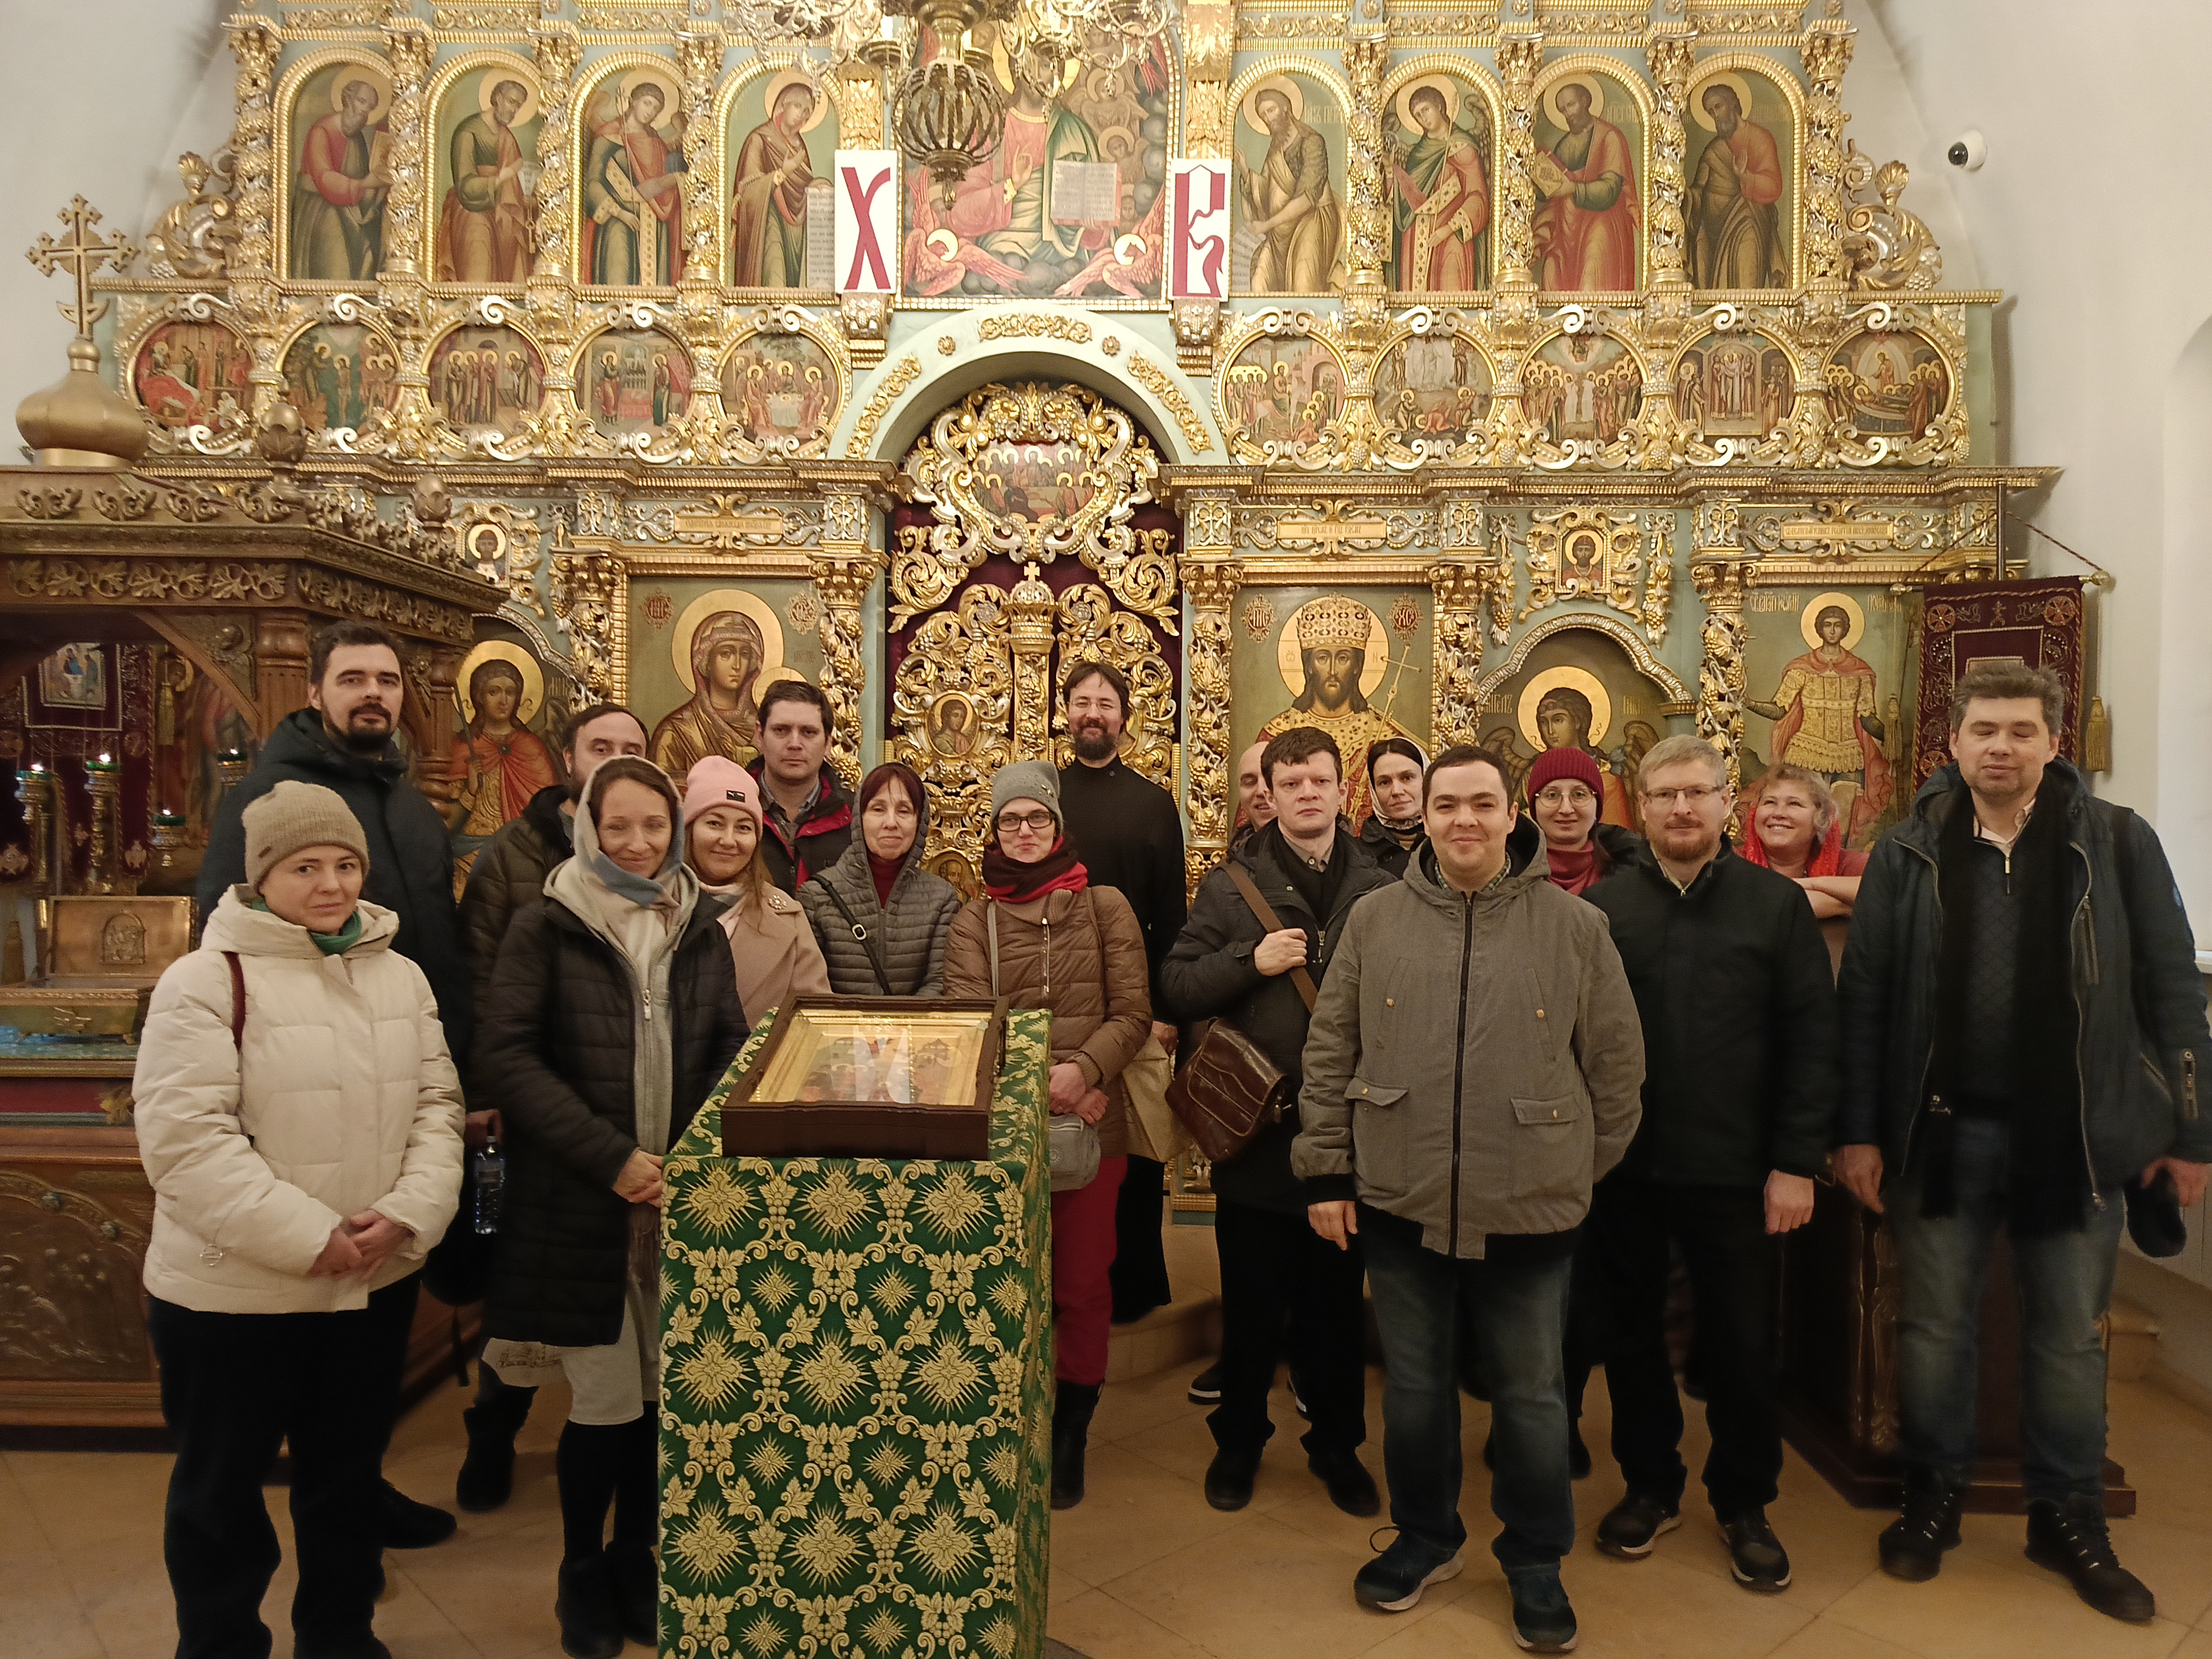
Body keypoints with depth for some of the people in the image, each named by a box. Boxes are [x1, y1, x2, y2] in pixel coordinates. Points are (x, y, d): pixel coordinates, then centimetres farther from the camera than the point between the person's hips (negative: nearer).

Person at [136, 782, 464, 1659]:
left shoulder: (401, 976, 4)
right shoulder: (205, 980, -12)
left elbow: (437, 1104, 4)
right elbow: (186, 1138, -18)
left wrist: (409, 1213, -12)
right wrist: (307, 1236, -21)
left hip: (377, 1282, 5)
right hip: (233, 1292, -4)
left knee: (349, 1473, 20)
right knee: (221, 1486, 14)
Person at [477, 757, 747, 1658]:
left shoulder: (701, 931, 8)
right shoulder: (544, 928, -5)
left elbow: (730, 1051, 10)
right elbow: (508, 1053, -10)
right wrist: (611, 1156, -16)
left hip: (681, 1203, 4)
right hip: (578, 1205, -3)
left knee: (665, 1396, 9)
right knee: (604, 1404, 3)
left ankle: (635, 1562, 33)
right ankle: (583, 1575, 29)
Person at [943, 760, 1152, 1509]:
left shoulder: (1106, 907, 4)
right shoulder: (974, 920, 5)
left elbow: (1133, 1014, -1)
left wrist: (1083, 1070, -18)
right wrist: (1040, 1085, -16)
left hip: (1093, 1124, 0)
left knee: (1084, 1285, 8)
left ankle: (1070, 1439, 26)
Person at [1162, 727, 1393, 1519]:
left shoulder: (1381, 889, 2)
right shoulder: (1231, 886, 0)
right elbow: (1175, 986, -2)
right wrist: (1250, 961, -17)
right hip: (1256, 1128, -1)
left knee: (1338, 1303, 15)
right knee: (1251, 1304, 12)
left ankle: (1338, 1444, 34)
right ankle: (1239, 1439, 32)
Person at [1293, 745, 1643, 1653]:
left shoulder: (1575, 926, -4)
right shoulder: (1375, 919, -1)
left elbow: (1617, 1063, 3)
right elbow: (1329, 1053, 3)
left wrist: (1582, 1169, 6)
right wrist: (1326, 1170, 1)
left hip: (1531, 1207, -1)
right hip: (1398, 1201, 1)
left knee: (1530, 1394, 14)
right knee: (1414, 1386, 17)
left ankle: (1535, 1561, 35)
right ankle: (1424, 1537, 39)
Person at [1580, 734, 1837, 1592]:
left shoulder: (1778, 905, -1)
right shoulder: (1600, 906, 1)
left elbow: (1811, 1040, -4)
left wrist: (1796, 1162, -8)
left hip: (1737, 1171, -1)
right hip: (1622, 1168, 1)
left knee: (1742, 1344, 10)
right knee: (1633, 1334, 14)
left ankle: (1745, 1506, 30)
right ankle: (1651, 1485, 33)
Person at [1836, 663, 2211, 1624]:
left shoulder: (2117, 844, -2)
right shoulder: (1907, 853, -1)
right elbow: (1864, 999, -2)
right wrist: (1857, 1132, -5)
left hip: (2078, 1135, 0)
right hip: (1941, 1131, 0)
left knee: (2069, 1335, 13)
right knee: (1935, 1326, 12)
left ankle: (2068, 1518, 31)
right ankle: (1933, 1499, 29)